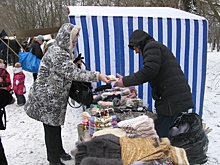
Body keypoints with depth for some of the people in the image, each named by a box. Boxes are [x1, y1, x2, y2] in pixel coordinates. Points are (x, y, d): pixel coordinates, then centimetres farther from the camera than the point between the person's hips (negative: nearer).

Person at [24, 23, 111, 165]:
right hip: (47, 98, -9)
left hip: (56, 97, 10)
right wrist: (97, 76, -33)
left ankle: (59, 152, 36)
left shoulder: (63, 52, 10)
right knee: (52, 127, 2)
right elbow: (73, 73, -32)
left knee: (56, 124, 20)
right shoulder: (56, 53, -24)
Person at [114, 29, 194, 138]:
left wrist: (125, 81, -11)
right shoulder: (158, 47, 28)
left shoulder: (151, 46, -2)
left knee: (161, 134, -5)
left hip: (172, 100, -10)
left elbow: (150, 70, -18)